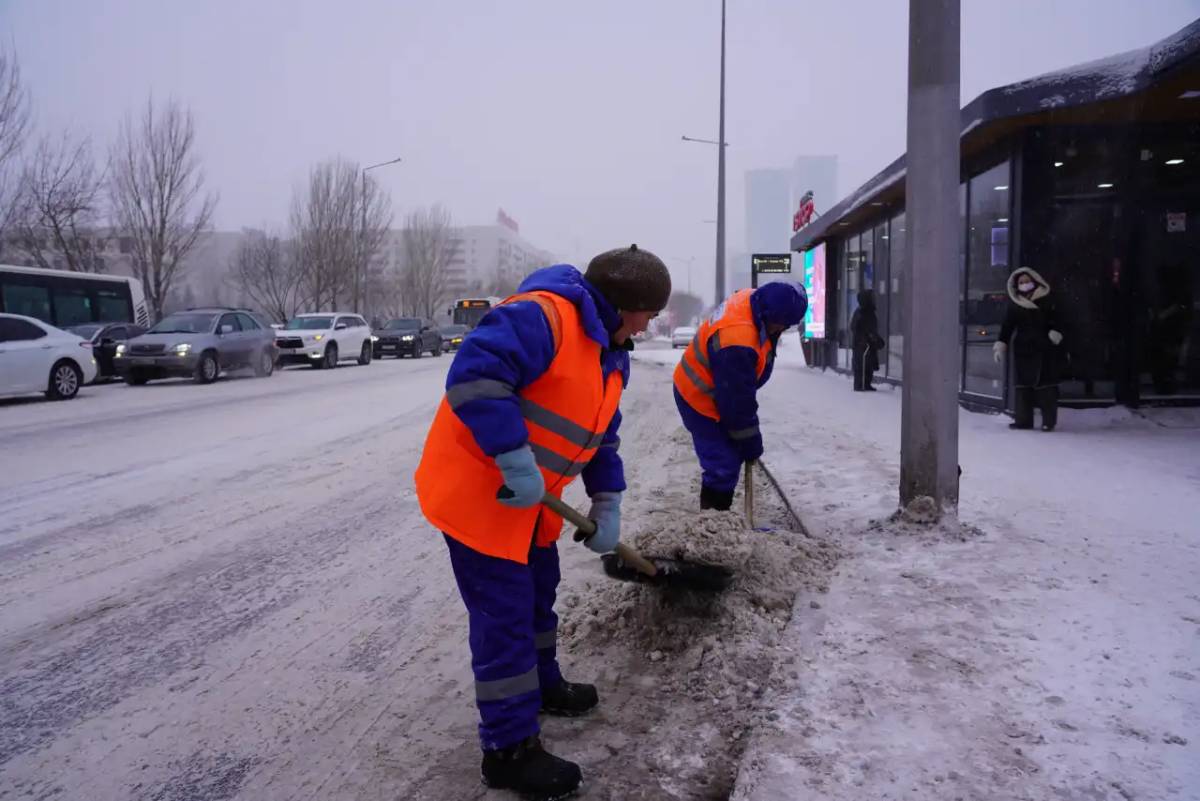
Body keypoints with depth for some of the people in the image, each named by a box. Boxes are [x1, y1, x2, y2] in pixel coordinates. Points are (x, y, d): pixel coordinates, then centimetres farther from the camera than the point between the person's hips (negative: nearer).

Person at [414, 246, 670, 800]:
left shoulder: (610, 354, 9)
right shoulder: (541, 316, -24)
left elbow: (601, 436, 15)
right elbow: (473, 375, -35)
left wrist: (607, 506, 9)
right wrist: (515, 459, -34)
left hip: (531, 500, 10)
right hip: (477, 490, -10)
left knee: (537, 592, 24)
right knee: (504, 614, -3)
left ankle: (541, 683, 47)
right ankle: (508, 748, 10)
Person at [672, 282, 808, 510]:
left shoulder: (752, 300, -11)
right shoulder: (737, 342, -39)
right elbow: (736, 401, -27)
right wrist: (750, 443, -14)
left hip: (719, 391, 10)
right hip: (700, 399, -10)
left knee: (730, 457, 18)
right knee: (723, 466, -9)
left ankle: (717, 513, 33)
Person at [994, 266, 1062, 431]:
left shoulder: (1046, 301, 3)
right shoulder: (1014, 304, 8)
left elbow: (1054, 320, 2)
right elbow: (1007, 326, 7)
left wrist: (1055, 333, -17)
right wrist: (1001, 345, -1)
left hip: (1044, 348, -3)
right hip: (1023, 348, 3)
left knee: (1046, 383, -4)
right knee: (1023, 382, 4)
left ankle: (1049, 420, 0)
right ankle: (1023, 419, 9)